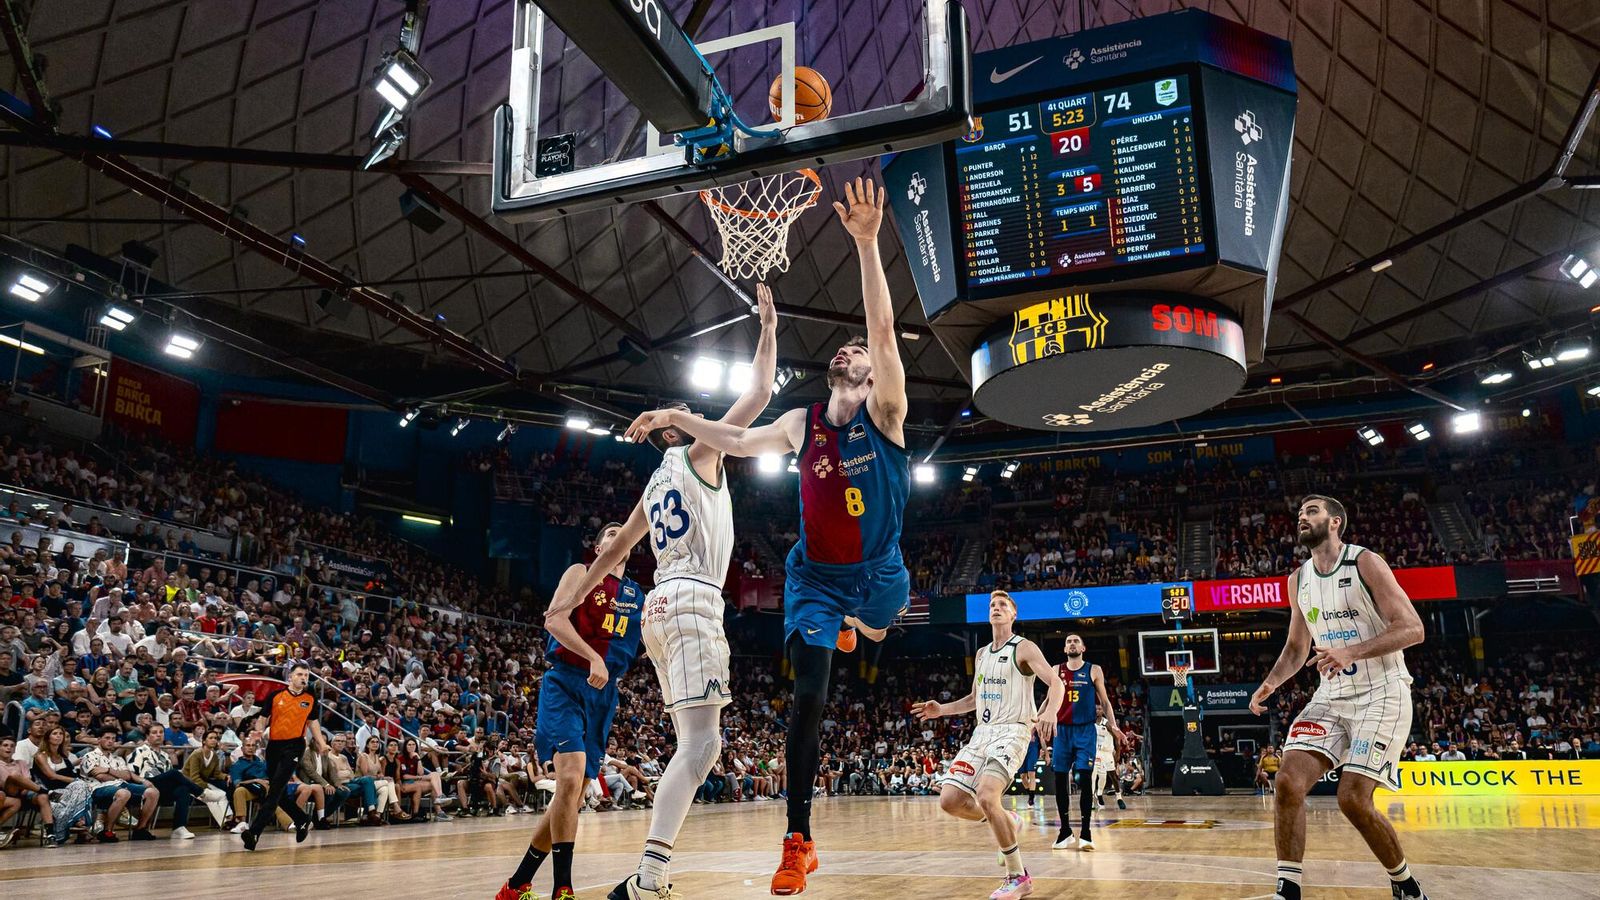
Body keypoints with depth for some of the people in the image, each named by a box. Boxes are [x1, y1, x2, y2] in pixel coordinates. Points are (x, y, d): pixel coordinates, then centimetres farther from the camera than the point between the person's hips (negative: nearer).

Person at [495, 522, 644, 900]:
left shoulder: (638, 595, 18)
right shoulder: (582, 573, 2)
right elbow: (554, 618, -12)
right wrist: (593, 658, -24)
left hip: (604, 694, 6)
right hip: (566, 683, -6)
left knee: (574, 794, 5)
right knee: (570, 778, -23)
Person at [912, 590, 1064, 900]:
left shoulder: (1024, 648, -3)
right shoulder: (981, 654, 18)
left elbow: (1056, 682, -15)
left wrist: (1050, 711, -35)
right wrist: (941, 709, 15)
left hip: (1012, 732, -7)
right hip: (981, 732, 7)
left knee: (986, 796, -27)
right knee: (950, 800, -7)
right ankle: (1007, 822, 20)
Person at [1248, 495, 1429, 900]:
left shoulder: (1365, 563, -10)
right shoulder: (1298, 579, 9)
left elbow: (1412, 628, -16)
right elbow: (1296, 647, 18)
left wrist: (1352, 652, -29)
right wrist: (1270, 683, 0)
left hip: (1381, 694, -6)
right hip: (1332, 696, 6)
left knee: (1353, 799, -14)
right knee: (1289, 782, -12)